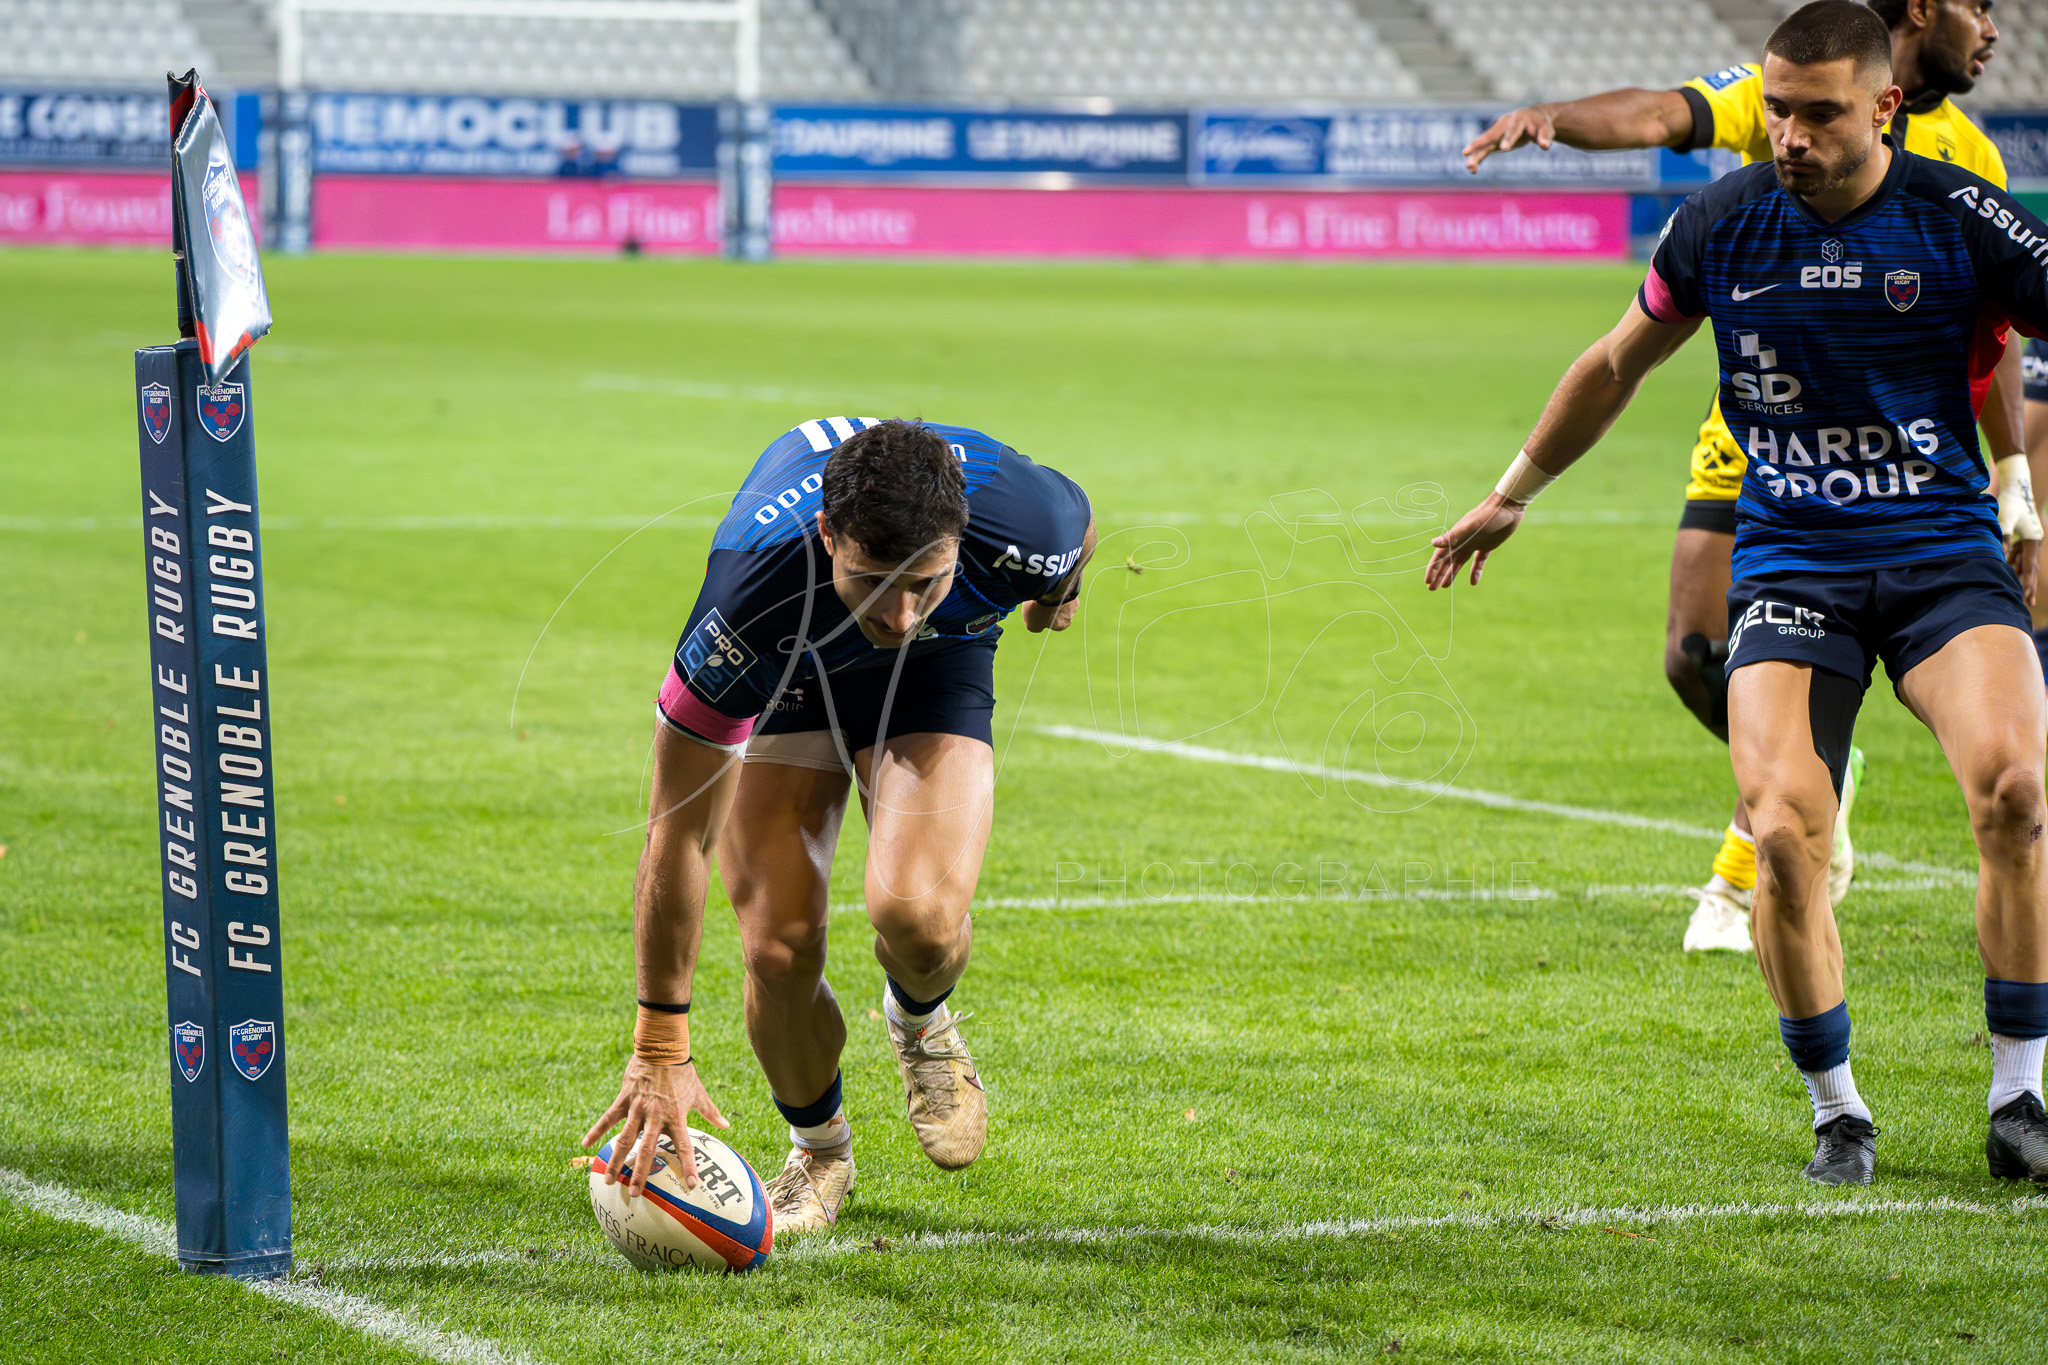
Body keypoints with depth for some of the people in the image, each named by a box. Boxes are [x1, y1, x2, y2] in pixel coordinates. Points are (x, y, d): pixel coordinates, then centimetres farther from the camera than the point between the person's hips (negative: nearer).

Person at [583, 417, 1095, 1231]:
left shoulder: (1023, 525, -39)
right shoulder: (751, 592, -42)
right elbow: (677, 833, -32)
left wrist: (1057, 595, 16)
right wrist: (659, 1050, -30)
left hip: (940, 667, 1)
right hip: (786, 669, -1)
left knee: (918, 915, -24)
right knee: (779, 946, -14)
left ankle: (921, 1020, 15)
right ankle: (818, 1151, 19)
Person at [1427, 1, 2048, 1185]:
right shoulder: (1725, 222, 2)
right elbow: (1620, 363, 19)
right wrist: (1513, 496, 29)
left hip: (1944, 553, -1)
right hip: (1788, 564, 2)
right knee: (1784, 832, -19)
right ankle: (1838, 1114, 2)